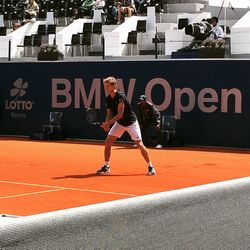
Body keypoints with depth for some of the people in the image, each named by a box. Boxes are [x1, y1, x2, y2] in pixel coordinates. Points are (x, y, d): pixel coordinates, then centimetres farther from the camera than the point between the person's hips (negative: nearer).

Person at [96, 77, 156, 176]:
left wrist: (108, 123, -30)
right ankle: (106, 166, 7)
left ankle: (150, 167, 2)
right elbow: (109, 114, 4)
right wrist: (106, 124, -14)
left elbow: (120, 114, -27)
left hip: (131, 122, -7)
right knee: (107, 142, -4)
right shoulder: (108, 99, -2)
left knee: (139, 144, -10)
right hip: (119, 123, 7)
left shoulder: (120, 97, -25)